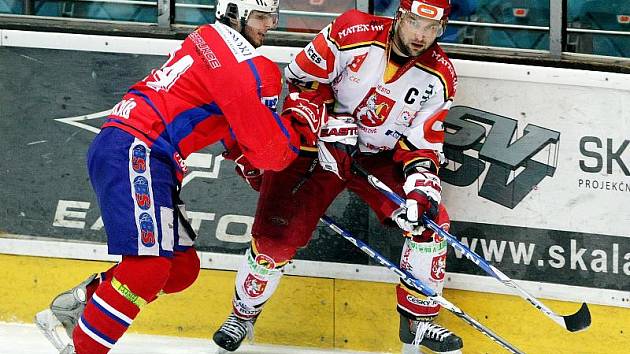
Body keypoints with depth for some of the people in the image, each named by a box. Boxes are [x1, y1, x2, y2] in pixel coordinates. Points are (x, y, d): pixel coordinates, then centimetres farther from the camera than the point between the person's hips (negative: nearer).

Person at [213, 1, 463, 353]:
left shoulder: (440, 77, -10)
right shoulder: (353, 33, -21)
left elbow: (422, 142, -6)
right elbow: (302, 77, -14)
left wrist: (422, 182, -24)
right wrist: (330, 126, -21)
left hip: (381, 158, 4)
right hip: (319, 147, -3)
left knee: (430, 220, -11)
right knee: (277, 234, -12)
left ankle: (419, 321, 6)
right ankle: (243, 315, 14)